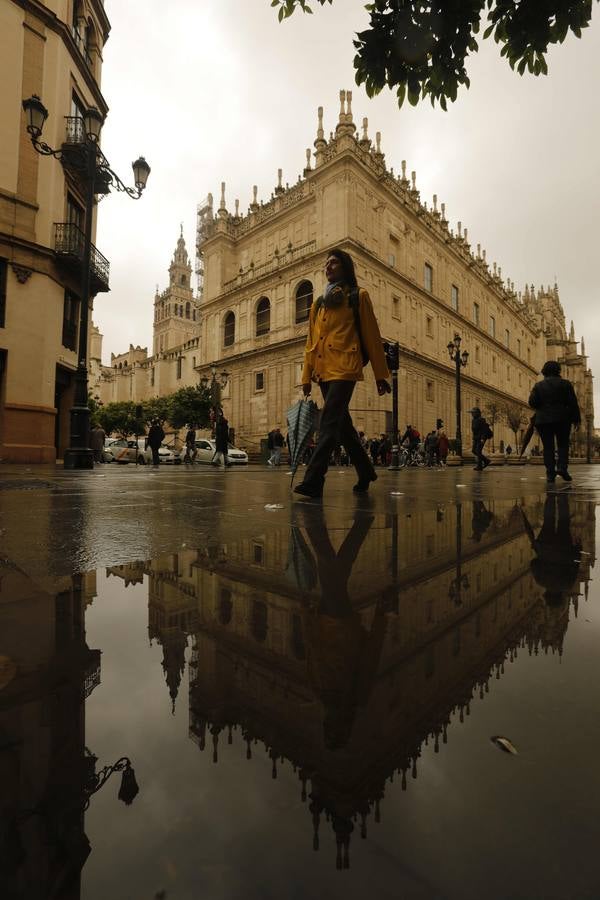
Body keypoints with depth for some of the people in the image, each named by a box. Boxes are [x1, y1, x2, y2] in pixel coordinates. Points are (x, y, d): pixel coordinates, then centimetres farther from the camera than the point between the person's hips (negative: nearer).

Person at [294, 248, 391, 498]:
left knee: (329, 422, -16)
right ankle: (365, 473, 22)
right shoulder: (318, 303, 22)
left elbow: (372, 336, 4)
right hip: (323, 371, 6)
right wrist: (307, 376, 11)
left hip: (344, 367, -6)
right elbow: (311, 341, 19)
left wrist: (380, 375, 0)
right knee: (341, 423, 8)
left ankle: (313, 480, -19)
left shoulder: (358, 296, 8)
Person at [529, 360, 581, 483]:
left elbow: (532, 402, -5)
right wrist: (576, 420, 3)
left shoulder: (538, 386, 3)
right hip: (562, 419, 0)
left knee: (548, 447, 3)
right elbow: (573, 403, -1)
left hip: (543, 420, 1)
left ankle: (550, 474, -1)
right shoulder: (565, 383, 2)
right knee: (563, 445, 11)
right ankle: (562, 468, -7)